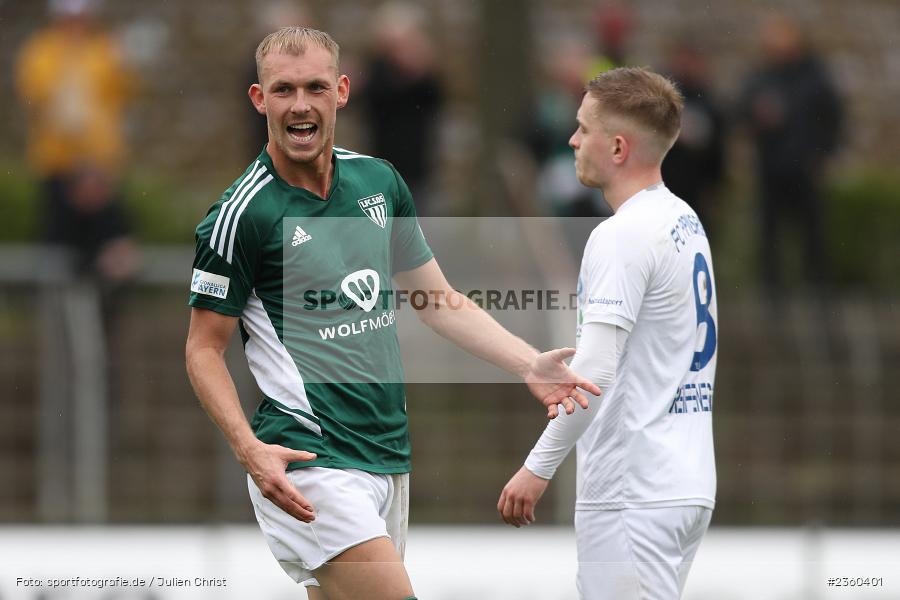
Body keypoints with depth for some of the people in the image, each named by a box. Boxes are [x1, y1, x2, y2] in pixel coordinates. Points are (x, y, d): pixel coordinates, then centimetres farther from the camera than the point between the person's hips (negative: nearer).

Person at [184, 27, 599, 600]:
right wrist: (250, 449, -19)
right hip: (308, 462, -7)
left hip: (388, 456, 7)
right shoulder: (241, 214, -9)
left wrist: (530, 364, 8)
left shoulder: (380, 181, 9)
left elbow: (438, 299, 19)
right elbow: (204, 348, -4)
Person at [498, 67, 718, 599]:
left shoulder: (622, 237, -14)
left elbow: (594, 372, -21)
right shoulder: (685, 222, 15)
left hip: (632, 494, -10)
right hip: (688, 484, 10)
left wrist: (538, 468, -15)